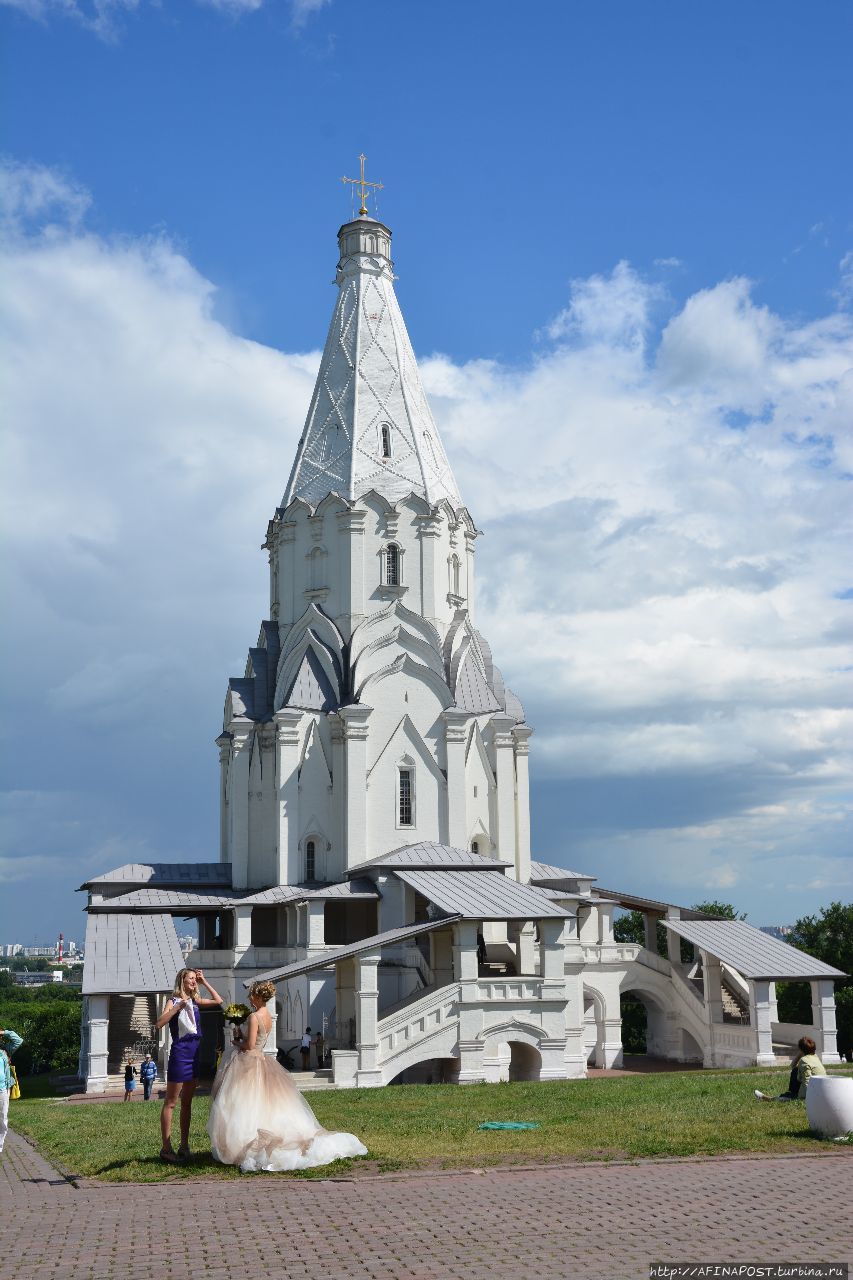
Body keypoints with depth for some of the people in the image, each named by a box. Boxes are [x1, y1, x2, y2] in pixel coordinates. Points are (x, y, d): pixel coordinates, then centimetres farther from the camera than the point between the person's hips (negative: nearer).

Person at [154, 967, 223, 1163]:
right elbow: (159, 1024, -18)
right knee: (170, 1102, -2)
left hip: (194, 1055, 7)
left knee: (187, 1102, 11)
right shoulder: (173, 1001, -6)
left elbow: (218, 1001, 12)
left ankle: (184, 1146, 17)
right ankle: (166, 1148, 0)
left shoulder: (195, 1002, 11)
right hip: (179, 1054, -7)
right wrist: (177, 1007, -22)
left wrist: (204, 982, 8)